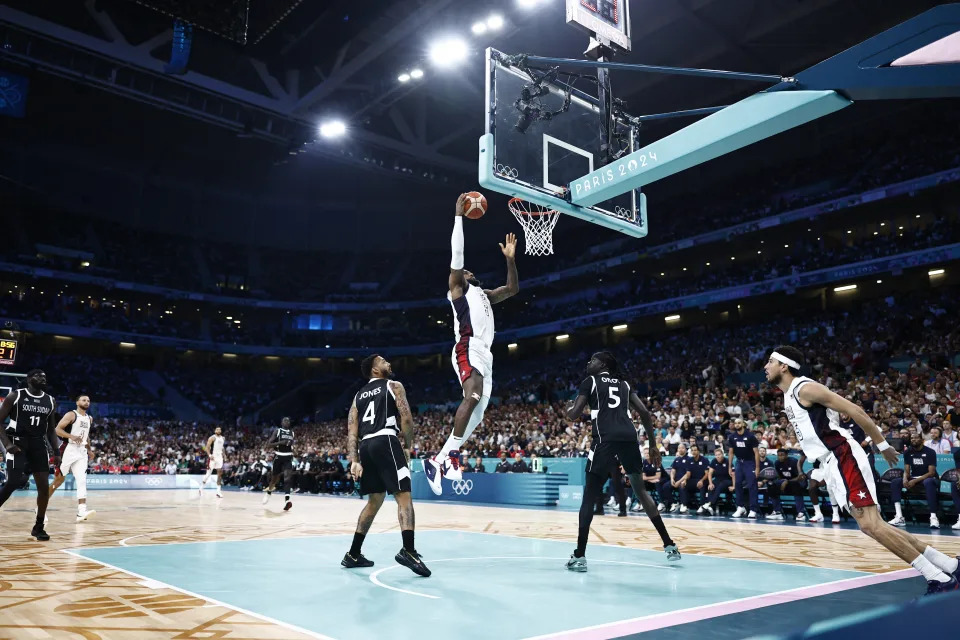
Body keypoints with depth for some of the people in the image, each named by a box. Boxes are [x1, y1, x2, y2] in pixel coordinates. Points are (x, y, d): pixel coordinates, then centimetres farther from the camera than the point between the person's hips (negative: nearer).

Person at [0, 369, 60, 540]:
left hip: (38, 444, 4)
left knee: (44, 486, -1)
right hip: (18, 442, -4)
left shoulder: (50, 401, 9)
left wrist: (56, 452, 7)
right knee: (14, 481, -20)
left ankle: (39, 527, 11)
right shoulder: (15, 396, -4)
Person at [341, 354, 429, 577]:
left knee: (374, 501, 18)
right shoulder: (394, 386, 9)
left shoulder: (358, 395, 25)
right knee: (404, 496, -8)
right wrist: (408, 446, 10)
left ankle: (353, 555, 21)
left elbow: (351, 431, 13)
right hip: (386, 442, -6)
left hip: (366, 446, 7)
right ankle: (408, 550, -24)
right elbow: (406, 419, -3)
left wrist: (354, 461, 6)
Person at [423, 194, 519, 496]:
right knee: (473, 396, -30)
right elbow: (457, 252, 1)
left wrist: (510, 258, 28)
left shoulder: (483, 294, 33)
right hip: (468, 349, -8)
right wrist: (459, 215, 3)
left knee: (477, 410, 1)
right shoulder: (457, 288, 12)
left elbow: (513, 289, 35)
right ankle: (450, 455, -30)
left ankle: (438, 459, 4)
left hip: (484, 353, 8)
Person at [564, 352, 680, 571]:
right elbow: (644, 412, 16)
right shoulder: (624, 384, 25)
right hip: (629, 438, 5)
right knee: (641, 491, 22)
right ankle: (670, 545, 24)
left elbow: (574, 415, 4)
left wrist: (568, 410, 28)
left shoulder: (590, 381, 12)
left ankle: (579, 556, -2)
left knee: (589, 496, 3)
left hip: (606, 440, -5)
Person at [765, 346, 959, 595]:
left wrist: (882, 445, -12)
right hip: (833, 463, 10)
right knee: (871, 524, 8)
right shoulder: (789, 396, 16)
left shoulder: (805, 388, -13)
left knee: (870, 524, -15)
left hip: (843, 458, -10)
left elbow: (854, 410, -15)